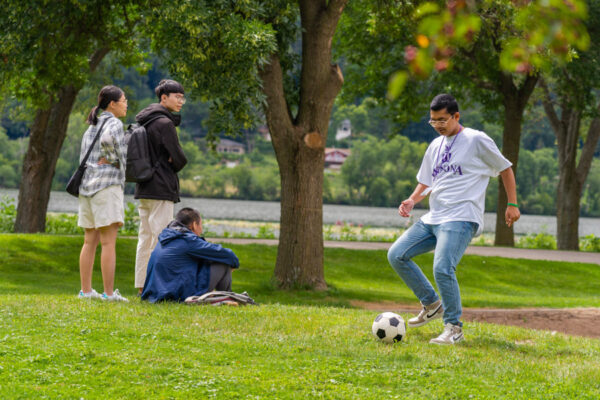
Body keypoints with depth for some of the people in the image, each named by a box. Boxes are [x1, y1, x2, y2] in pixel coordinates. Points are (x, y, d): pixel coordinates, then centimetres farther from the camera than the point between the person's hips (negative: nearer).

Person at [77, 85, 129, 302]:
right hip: (107, 185, -8)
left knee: (90, 241, 9)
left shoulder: (91, 127, 19)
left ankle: (86, 290, 8)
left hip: (87, 185, 8)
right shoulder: (114, 124, -5)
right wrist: (115, 160, -7)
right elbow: (108, 139, -23)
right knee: (109, 242, -8)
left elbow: (83, 159, 17)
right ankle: (109, 292, -11)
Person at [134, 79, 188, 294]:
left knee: (146, 237, 11)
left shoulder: (144, 122, 15)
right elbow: (179, 158, -14)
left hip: (143, 188, 9)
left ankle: (142, 285, 12)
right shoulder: (164, 123, -13)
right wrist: (174, 166, 8)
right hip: (160, 189, -9)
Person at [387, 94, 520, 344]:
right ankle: (431, 304, 12)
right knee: (396, 255, -1)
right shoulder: (435, 146, 17)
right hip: (432, 219, 8)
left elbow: (504, 168, 5)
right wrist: (412, 200, 6)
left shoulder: (476, 140, -3)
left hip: (461, 219, -8)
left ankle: (454, 328, -11)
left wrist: (512, 205, 1)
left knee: (442, 269, -25)